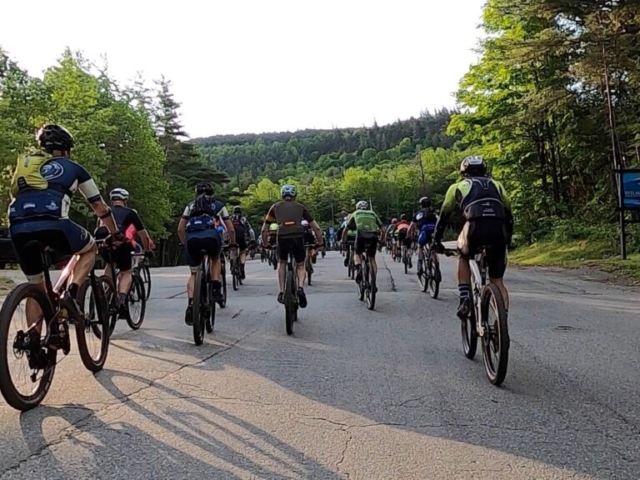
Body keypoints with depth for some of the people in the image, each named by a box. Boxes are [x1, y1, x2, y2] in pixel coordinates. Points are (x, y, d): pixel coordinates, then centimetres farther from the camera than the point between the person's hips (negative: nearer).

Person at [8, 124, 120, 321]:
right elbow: (100, 206, 27)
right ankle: (71, 293, 4)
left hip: (17, 227, 4)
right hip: (51, 222, -4)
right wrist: (116, 234, 40)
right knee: (90, 249, 26)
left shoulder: (25, 164, 33)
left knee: (36, 287, 22)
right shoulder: (73, 167, 23)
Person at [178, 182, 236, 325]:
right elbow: (230, 229, 28)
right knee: (215, 259, 32)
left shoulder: (191, 205, 32)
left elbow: (180, 229, 28)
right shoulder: (218, 205, 29)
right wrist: (233, 243, 45)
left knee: (194, 273, 19)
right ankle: (216, 290, 14)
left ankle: (191, 304, -2)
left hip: (191, 237, 2)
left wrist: (185, 243, 42)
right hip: (210, 235, -1)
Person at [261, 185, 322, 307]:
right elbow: (316, 227, 19)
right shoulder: (300, 206, 22)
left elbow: (264, 229, 22)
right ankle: (300, 287, -7)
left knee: (282, 263, 27)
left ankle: (281, 292, 19)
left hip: (282, 238, 0)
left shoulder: (275, 206, 22)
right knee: (300, 266, 20)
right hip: (298, 237, 0)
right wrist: (320, 242, 28)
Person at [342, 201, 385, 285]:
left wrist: (343, 241, 37)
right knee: (372, 258, 17)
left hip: (361, 235, -1)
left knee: (357, 254, 21)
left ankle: (358, 268, -11)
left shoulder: (355, 213, 27)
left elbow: (346, 230, 26)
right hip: (373, 236, 1)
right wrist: (382, 241, 35)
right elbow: (383, 229, 23)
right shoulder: (373, 213, 29)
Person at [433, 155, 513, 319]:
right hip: (499, 230, 2)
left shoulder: (458, 186, 26)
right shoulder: (496, 184, 33)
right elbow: (508, 213, 31)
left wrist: (437, 241, 38)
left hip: (475, 227, -2)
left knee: (464, 257, 29)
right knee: (497, 281, 15)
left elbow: (444, 215, 29)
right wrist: (508, 238, 40)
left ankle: (465, 299, 12)